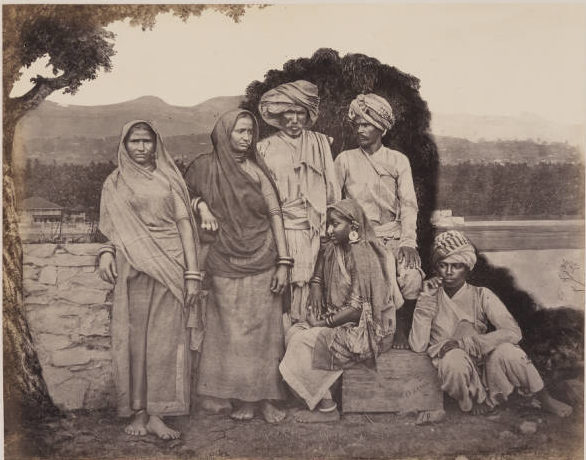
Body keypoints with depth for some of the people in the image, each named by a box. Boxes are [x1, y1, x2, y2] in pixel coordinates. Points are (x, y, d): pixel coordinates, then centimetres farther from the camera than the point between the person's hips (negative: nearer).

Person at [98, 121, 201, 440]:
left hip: (170, 267, 0)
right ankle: (137, 412, 7)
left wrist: (192, 273, -2)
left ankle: (156, 413, 1)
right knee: (134, 338, -1)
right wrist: (105, 253, -10)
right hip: (132, 267, 0)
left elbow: (184, 224, 6)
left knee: (165, 338, -3)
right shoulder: (115, 183, 13)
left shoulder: (169, 178, 12)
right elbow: (111, 229, 13)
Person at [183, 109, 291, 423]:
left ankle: (265, 397, 12)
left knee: (264, 332, 3)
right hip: (226, 264, 0)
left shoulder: (256, 168, 3)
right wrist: (202, 207, -3)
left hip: (263, 260, 0)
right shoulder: (205, 166, 3)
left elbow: (275, 214, 1)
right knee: (234, 333, 2)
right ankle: (242, 397, 13)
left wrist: (283, 262, -5)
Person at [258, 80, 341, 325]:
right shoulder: (266, 148, 10)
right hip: (280, 229, -1)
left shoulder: (320, 143, 13)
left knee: (306, 287, -4)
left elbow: (332, 188, 13)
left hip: (313, 231, 1)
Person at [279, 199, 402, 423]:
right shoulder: (332, 249, 6)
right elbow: (317, 282, 15)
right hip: (336, 319, 8)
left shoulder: (363, 256, -20)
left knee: (303, 342, -17)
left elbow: (357, 309, -22)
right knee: (293, 332, -8)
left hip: (363, 329, -8)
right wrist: (315, 311, -4)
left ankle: (327, 407, -3)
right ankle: (315, 398, 0)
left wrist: (325, 323, -14)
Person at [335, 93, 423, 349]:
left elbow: (408, 204, 1)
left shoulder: (398, 161, 9)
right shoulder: (345, 160, 8)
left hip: (393, 235, 1)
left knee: (412, 277, -26)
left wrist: (408, 241, -13)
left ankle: (402, 332, -3)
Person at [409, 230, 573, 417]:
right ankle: (474, 402, -8)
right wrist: (426, 300, -14)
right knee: (454, 358, -34)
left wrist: (467, 342, -24)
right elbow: (418, 346, -9)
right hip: (452, 373, -1)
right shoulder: (430, 298, 2)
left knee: (505, 350, -30)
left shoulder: (481, 296, 0)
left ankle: (545, 399, -8)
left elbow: (513, 332, -15)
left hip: (484, 370, 1)